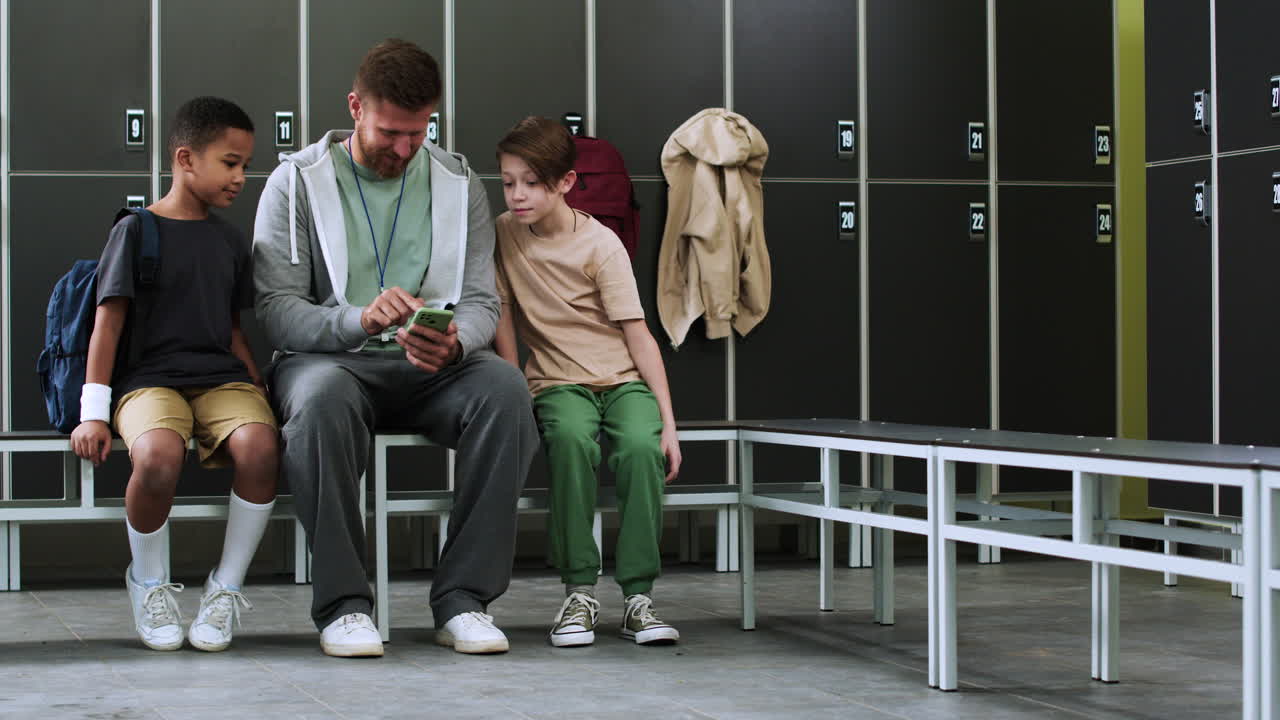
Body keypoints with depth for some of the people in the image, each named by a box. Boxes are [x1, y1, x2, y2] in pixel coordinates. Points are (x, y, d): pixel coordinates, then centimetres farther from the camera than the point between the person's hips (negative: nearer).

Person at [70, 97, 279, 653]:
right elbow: (109, 321, -1)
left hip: (221, 377, 4)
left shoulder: (230, 240, 20)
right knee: (158, 456, -37)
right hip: (149, 377, -4)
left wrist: (256, 385, 8)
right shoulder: (137, 230, 3)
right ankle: (149, 582, -6)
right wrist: (93, 413, -8)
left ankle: (225, 588, -11)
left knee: (260, 446, -31)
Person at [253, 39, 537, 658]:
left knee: (504, 387, -30)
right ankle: (342, 603, -28)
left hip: (431, 367, 3)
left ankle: (463, 599, -25)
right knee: (323, 397, -39)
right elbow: (277, 311, -9)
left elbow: (482, 303, 4)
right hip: (328, 358, -2)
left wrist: (454, 344, -21)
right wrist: (360, 319, -29)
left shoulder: (457, 185, 10)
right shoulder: (297, 182, 0)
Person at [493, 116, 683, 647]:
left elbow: (639, 336, -9)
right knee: (571, 439, -34)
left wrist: (668, 423, -14)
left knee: (641, 446, -33)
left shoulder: (600, 245, -7)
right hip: (557, 383, 1)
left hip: (622, 379, -1)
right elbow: (503, 316, 8)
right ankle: (579, 592, -27)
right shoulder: (503, 234, 3)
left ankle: (638, 596, -25)